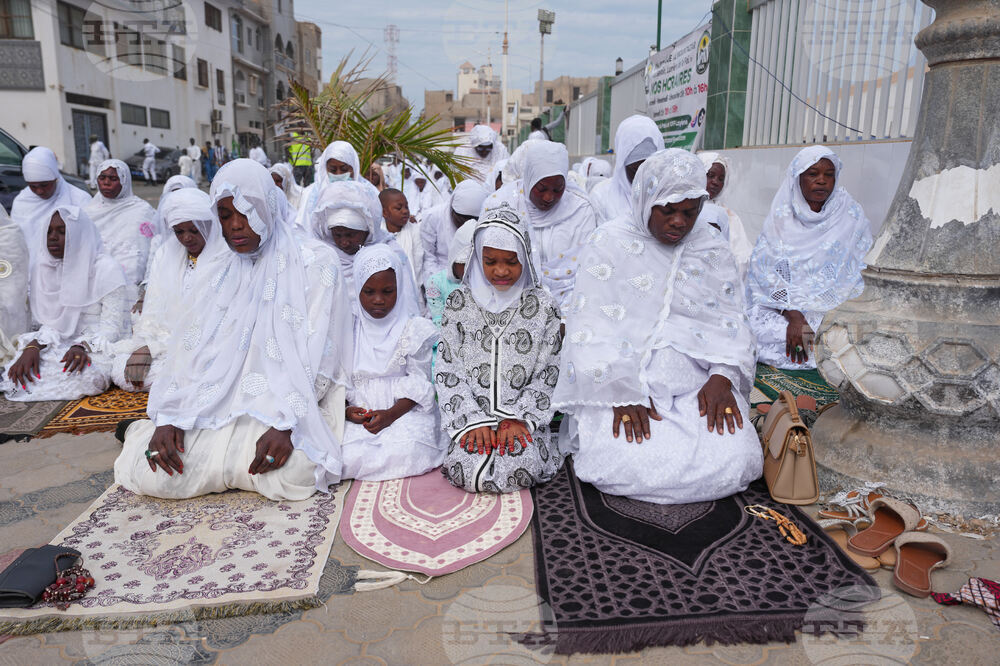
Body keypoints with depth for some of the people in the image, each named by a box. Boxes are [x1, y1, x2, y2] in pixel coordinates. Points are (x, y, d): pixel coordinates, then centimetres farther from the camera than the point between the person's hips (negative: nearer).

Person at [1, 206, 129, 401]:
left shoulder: (106, 268, -9)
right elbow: (50, 322, 4)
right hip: (61, 343, 3)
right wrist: (33, 347, -17)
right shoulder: (43, 266, 8)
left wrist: (83, 346, -29)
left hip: (97, 347, -3)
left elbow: (111, 327, -12)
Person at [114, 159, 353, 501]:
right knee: (153, 476, -23)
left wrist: (286, 425, -19)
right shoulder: (213, 272, 17)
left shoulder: (314, 270, 2)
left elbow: (318, 359, -6)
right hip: (210, 405, 2)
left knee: (293, 471, -32)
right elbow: (185, 351, 11)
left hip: (276, 407, -2)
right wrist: (168, 419, -5)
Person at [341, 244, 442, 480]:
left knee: (408, 452, -30)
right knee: (344, 454, -28)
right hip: (356, 414, 1)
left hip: (404, 411, 0)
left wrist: (391, 414, -16)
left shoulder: (414, 329, 1)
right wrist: (346, 410, -11)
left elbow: (418, 384, -1)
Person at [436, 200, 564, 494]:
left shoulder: (543, 306, 3)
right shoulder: (460, 302, 4)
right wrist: (473, 421, -11)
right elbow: (448, 370, 0)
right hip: (471, 415, 1)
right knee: (465, 470, -24)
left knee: (520, 470, -25)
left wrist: (518, 418, -11)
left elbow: (547, 374, 1)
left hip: (523, 418, 0)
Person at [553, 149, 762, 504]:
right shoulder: (609, 243, 2)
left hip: (697, 383, 3)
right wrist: (621, 394, -18)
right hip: (621, 380, -3)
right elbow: (591, 327, -6)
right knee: (619, 467, -26)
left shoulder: (713, 250, 13)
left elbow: (731, 321, 9)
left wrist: (722, 377, -11)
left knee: (735, 464, -20)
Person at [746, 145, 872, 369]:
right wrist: (794, 315, -19)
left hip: (832, 309, -1)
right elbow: (767, 269, -4)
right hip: (778, 305, 1)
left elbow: (857, 276, 1)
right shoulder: (782, 215, 6)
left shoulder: (851, 215, 7)